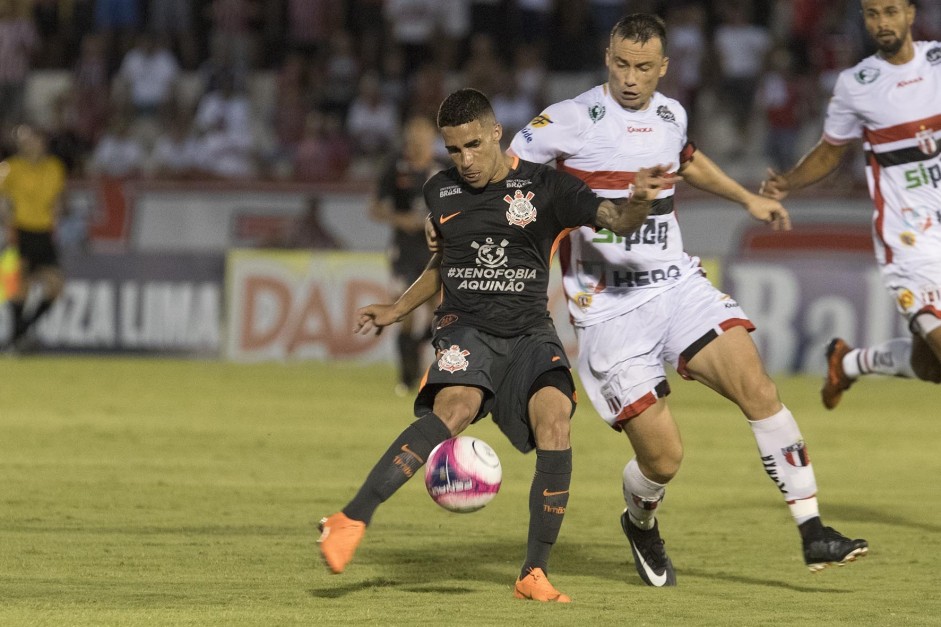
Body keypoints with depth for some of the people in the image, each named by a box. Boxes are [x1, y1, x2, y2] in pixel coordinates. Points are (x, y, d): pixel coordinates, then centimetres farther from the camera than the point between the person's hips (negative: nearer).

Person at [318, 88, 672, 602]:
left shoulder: (543, 187, -1)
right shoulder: (440, 193, 9)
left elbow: (616, 220, -8)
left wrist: (638, 200, -30)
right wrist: (397, 310, 24)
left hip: (529, 332, 0)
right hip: (465, 327, 0)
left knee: (554, 420, -26)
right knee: (456, 407, -32)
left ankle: (534, 574, -15)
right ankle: (350, 522, -39)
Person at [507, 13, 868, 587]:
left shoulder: (670, 115, 9)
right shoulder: (569, 121, -9)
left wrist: (747, 199, 37)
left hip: (678, 286, 4)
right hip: (609, 310, -4)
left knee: (755, 384, -20)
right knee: (663, 457, -11)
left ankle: (812, 531, -17)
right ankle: (641, 524, 26)